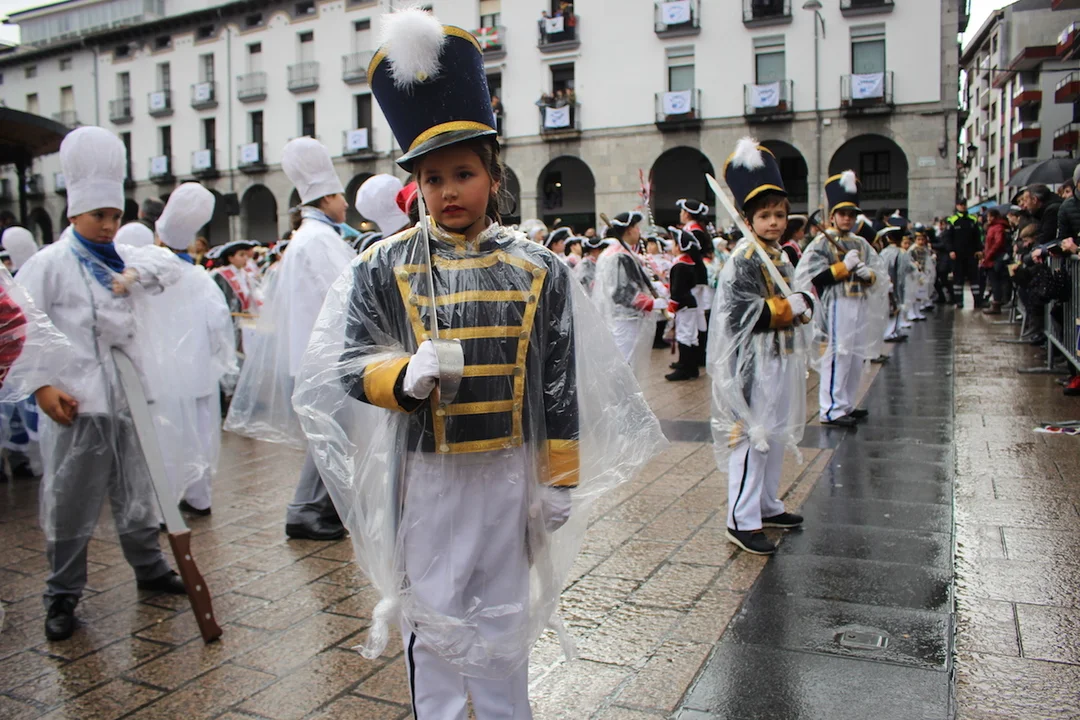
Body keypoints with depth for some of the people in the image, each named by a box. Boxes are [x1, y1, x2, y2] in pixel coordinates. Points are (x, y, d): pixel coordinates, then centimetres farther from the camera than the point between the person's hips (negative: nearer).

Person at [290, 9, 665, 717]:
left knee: (505, 615, 18)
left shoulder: (539, 269, -3)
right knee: (432, 617, 14)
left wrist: (561, 481, 2)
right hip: (427, 473, -1)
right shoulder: (384, 268, -6)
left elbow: (560, 382, 1)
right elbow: (347, 365, -8)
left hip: (510, 470, 1)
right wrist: (407, 376, -30)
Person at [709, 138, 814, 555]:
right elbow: (743, 315, -23)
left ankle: (767, 506, 31)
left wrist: (802, 304, -7)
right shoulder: (743, 260, -15)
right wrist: (790, 307, -18)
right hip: (755, 363, -9)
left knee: (777, 437, 17)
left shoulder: (780, 257, 13)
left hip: (783, 360, 10)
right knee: (752, 439, -6)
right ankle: (741, 521, 1)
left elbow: (802, 301, 15)